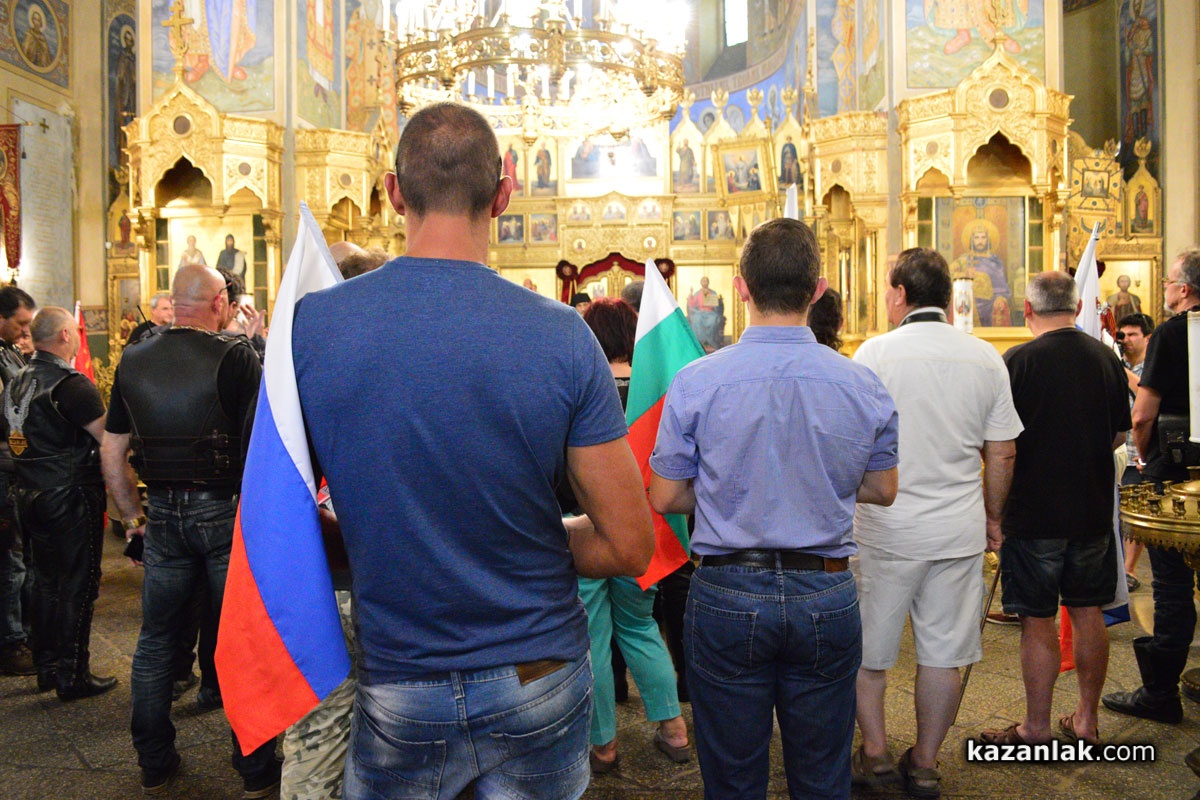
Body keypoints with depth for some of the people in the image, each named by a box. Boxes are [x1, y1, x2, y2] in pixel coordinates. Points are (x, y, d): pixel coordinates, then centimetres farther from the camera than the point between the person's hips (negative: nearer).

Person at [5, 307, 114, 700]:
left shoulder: (16, 383, 8)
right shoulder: (72, 385, -18)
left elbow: (18, 438, 16)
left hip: (31, 495, 8)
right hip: (72, 496, -8)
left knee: (46, 583, 17)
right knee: (78, 586, 1)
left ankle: (47, 668, 26)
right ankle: (73, 676, 8)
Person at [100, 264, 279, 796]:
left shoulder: (133, 361, 4)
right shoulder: (236, 358, -12)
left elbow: (111, 454, 9)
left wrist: (133, 518, 17)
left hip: (163, 514, 4)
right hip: (224, 512, -4)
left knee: (156, 639, 16)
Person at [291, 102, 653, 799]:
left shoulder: (310, 323, -11)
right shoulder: (561, 336, -16)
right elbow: (631, 547, -12)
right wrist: (526, 548, 4)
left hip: (396, 689, 1)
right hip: (541, 683, 0)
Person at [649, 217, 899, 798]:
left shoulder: (696, 382, -11)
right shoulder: (863, 385, -4)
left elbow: (664, 498, -4)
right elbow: (882, 490, 8)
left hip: (727, 596, -2)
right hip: (827, 597, 2)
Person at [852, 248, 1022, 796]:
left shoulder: (876, 352, -10)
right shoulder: (986, 358, 1)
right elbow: (1001, 454, 5)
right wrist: (991, 516, 19)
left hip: (885, 528, -3)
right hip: (960, 530, 4)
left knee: (867, 648, 13)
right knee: (942, 653, 12)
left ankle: (874, 751, 23)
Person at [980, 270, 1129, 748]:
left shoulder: (1018, 361, -15)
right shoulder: (1107, 359, 1)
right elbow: (1120, 434, 11)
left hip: (1034, 512, -5)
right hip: (1093, 510, 5)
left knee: (1038, 620, 3)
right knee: (1088, 613, 15)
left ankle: (1036, 728, 13)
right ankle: (1087, 719, 26)